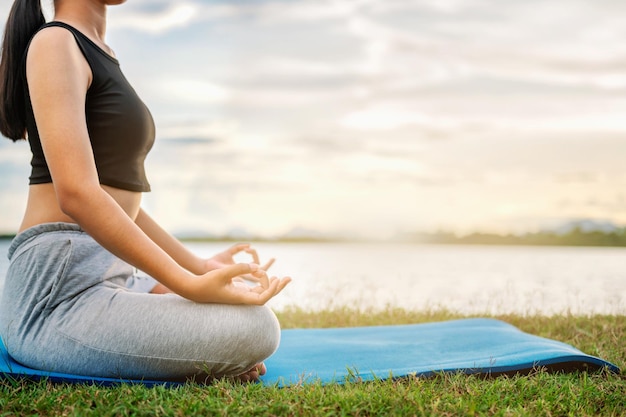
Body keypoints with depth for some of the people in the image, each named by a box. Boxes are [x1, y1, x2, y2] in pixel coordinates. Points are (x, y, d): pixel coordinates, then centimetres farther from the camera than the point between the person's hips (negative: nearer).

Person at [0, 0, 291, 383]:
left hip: (111, 277, 10)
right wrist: (189, 283, -24)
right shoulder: (54, 43, -9)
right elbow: (77, 194, -22)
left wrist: (199, 266, 17)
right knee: (254, 327, -24)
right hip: (60, 289, -10)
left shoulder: (100, 56, 19)